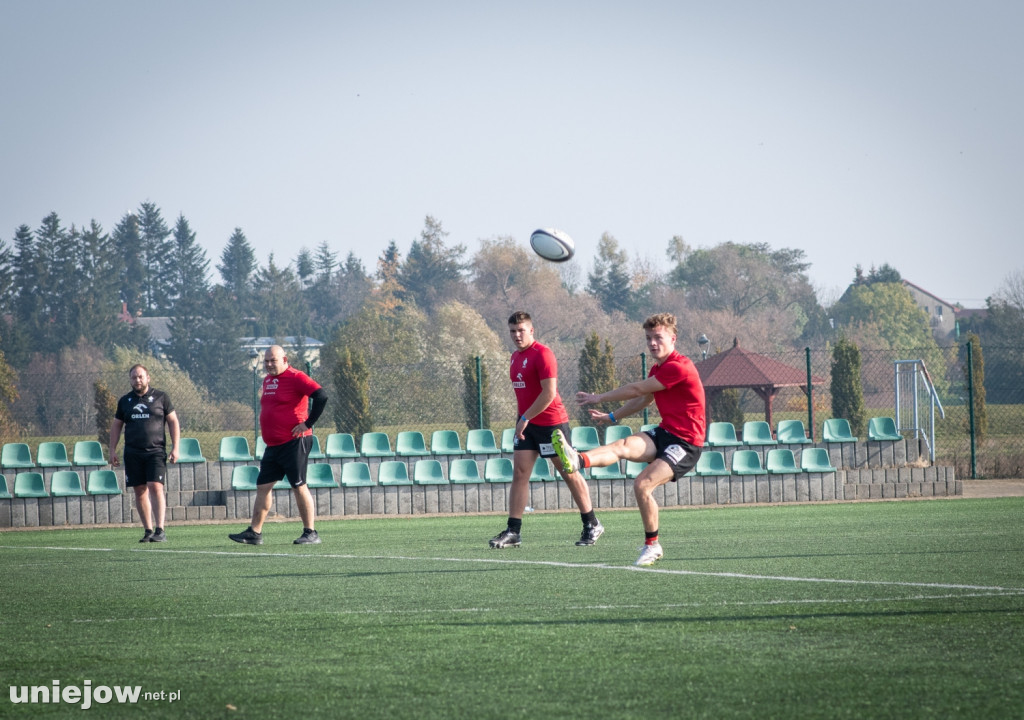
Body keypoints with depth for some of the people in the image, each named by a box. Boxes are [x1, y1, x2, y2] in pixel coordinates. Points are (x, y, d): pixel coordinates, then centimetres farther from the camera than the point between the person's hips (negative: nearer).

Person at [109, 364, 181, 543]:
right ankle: (148, 530, 9)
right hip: (132, 453, 3)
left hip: (156, 451, -3)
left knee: (156, 488, -16)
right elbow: (116, 425, 19)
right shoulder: (125, 401, 13)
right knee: (140, 491, 2)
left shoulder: (161, 397, 5)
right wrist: (112, 450, 11)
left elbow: (173, 422, 7)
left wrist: (175, 447, -1)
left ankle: (160, 530, -19)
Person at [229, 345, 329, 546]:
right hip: (273, 445, 9)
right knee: (263, 486, 7)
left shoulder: (295, 378, -11)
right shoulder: (267, 380, 16)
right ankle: (255, 533, 10)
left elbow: (321, 396, -20)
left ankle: (310, 533, 0)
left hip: (294, 443, -9)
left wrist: (308, 423, -17)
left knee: (299, 486, -5)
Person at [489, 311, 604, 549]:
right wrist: (522, 419, 14)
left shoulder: (542, 354, -15)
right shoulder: (516, 356, 12)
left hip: (551, 422, -8)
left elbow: (549, 393, -21)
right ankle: (513, 531, -4)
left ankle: (592, 525, 14)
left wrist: (526, 418, -20)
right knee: (519, 473, -2)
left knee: (569, 474, 2)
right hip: (526, 424, 8)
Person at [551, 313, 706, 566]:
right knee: (624, 446, -22)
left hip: (686, 443, -8)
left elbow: (637, 389, -12)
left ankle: (652, 544, -6)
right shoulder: (657, 369, 15)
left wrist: (599, 398, -3)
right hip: (664, 432, 8)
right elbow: (644, 399, 35)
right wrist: (612, 417, 33)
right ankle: (577, 460, -46)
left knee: (642, 485, -22)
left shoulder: (679, 367, -16)